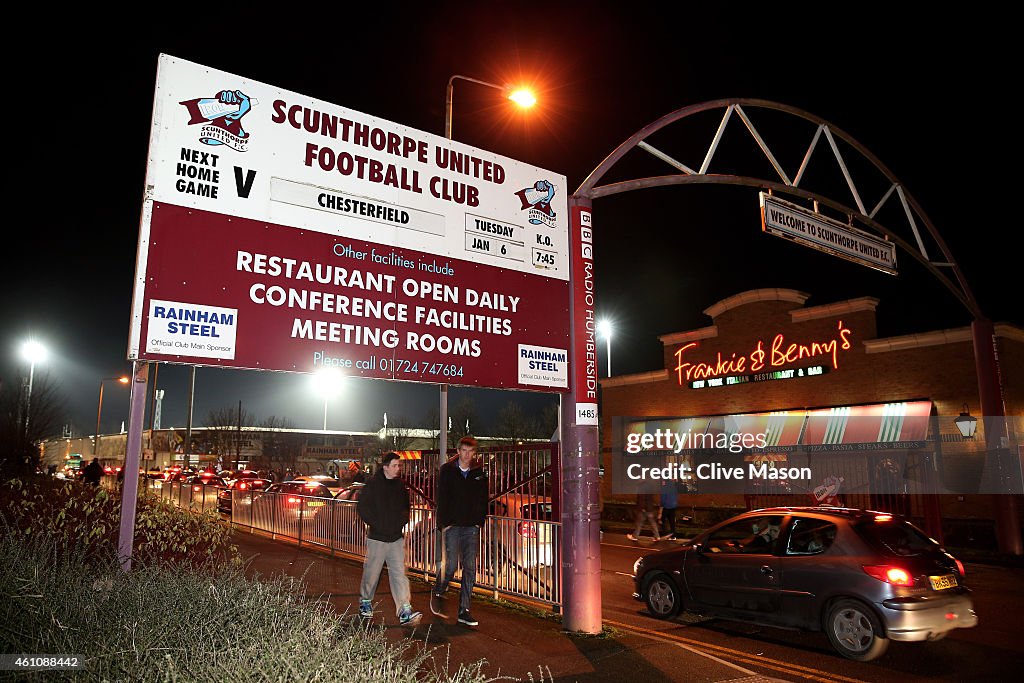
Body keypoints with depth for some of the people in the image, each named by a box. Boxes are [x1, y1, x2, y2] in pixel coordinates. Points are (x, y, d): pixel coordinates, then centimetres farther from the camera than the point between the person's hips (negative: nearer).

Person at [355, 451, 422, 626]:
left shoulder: (401, 484, 7)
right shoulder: (373, 484, -8)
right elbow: (362, 507, -8)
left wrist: (402, 522, 3)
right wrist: (376, 524, -12)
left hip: (397, 538, 3)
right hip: (377, 538, -3)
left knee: (399, 573, -3)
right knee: (371, 572, 10)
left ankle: (405, 611, -7)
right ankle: (365, 602, 33)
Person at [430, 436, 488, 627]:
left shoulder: (479, 473, 7)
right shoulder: (447, 470, 0)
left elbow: (483, 500, 11)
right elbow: (442, 499, -2)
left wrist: (479, 521, 1)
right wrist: (444, 523, -7)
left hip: (472, 527, 3)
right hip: (452, 526, -3)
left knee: (470, 569, 2)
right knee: (450, 565, -6)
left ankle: (464, 611, 10)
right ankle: (438, 593, 24)